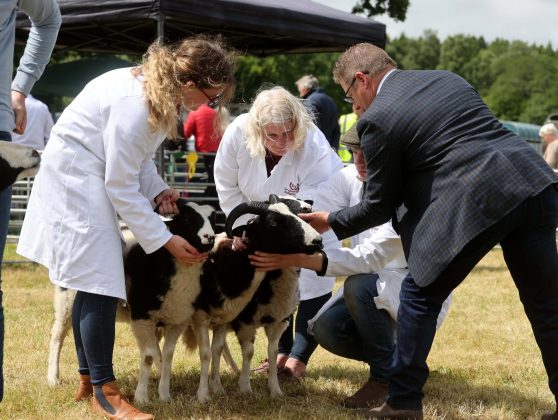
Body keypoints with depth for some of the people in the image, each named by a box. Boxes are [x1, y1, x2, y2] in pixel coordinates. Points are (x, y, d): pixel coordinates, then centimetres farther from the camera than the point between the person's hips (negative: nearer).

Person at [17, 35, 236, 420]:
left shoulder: (162, 90, -4)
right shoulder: (134, 106, -31)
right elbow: (122, 189, -24)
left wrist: (157, 189, -3)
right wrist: (165, 240, -19)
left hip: (97, 178, 10)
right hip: (76, 180, -10)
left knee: (91, 282, 12)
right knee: (99, 284, -13)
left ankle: (88, 380, 20)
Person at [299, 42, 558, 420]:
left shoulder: (377, 119, 2)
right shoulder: (447, 78, 22)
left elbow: (381, 206, 8)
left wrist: (333, 223, 25)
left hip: (477, 202, -7)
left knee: (421, 294, 12)